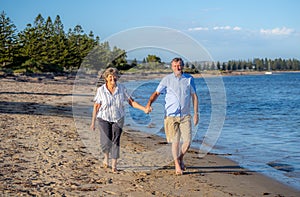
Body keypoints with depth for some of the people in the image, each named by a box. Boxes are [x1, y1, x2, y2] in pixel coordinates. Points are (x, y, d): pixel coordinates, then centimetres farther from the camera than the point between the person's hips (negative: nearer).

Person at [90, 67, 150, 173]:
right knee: (106, 142, -9)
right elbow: (96, 106, -2)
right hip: (104, 118, -1)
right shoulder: (101, 90, -9)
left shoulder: (121, 88, -6)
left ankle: (114, 165, 4)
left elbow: (131, 102, -4)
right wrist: (93, 122, 0)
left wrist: (144, 109, -16)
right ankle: (106, 157, 25)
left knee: (116, 141, -6)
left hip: (118, 119, 1)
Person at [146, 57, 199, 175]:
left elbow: (194, 96, 10)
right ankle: (177, 166, 15)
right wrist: (149, 103, -20)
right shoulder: (167, 79, 1)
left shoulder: (189, 79, 6)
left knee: (187, 141, -4)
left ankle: (181, 158, 26)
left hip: (185, 115, 1)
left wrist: (196, 113, 5)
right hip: (171, 115, -1)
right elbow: (156, 93, -2)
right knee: (175, 142, 0)